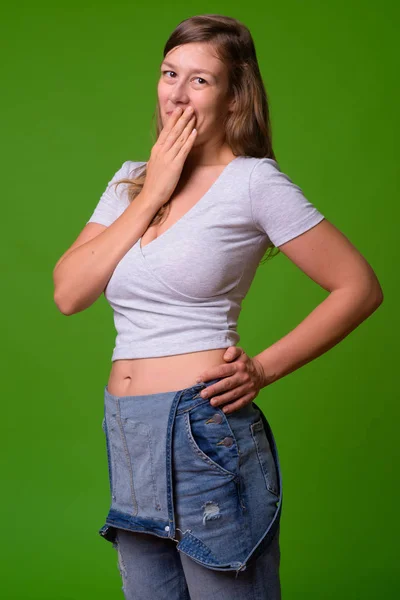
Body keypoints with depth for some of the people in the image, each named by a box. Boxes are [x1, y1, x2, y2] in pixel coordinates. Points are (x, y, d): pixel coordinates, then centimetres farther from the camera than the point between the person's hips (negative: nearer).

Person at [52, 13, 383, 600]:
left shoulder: (254, 182, -8)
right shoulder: (131, 178, 9)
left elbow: (360, 288, -8)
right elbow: (69, 294, -2)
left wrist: (264, 369, -11)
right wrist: (151, 195, -6)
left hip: (207, 435, -6)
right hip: (127, 437, 6)